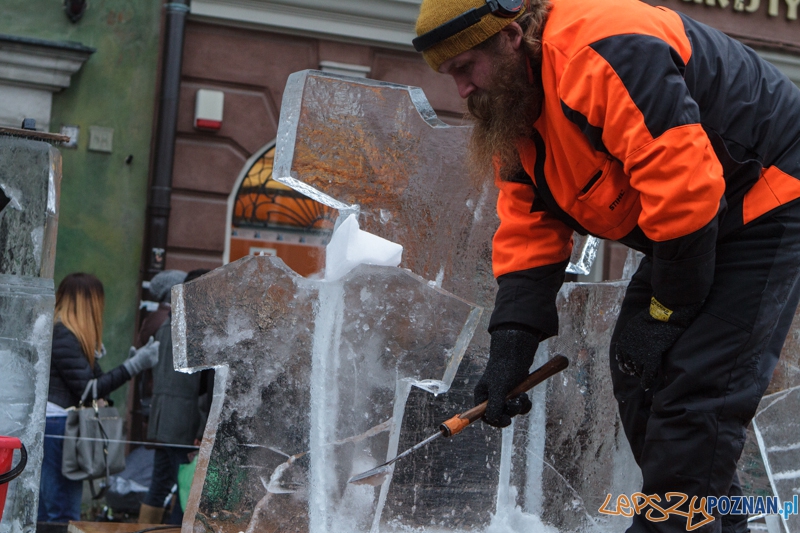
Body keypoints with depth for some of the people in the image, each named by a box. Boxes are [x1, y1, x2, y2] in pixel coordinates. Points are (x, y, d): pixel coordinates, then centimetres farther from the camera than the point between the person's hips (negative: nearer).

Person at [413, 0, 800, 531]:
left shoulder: (601, 54, -29)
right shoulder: (511, 110, 3)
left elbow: (684, 183, -33)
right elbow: (529, 231, 3)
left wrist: (668, 310, -22)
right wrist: (509, 353, -8)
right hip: (691, 228, 10)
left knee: (694, 393, -17)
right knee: (638, 372, 10)